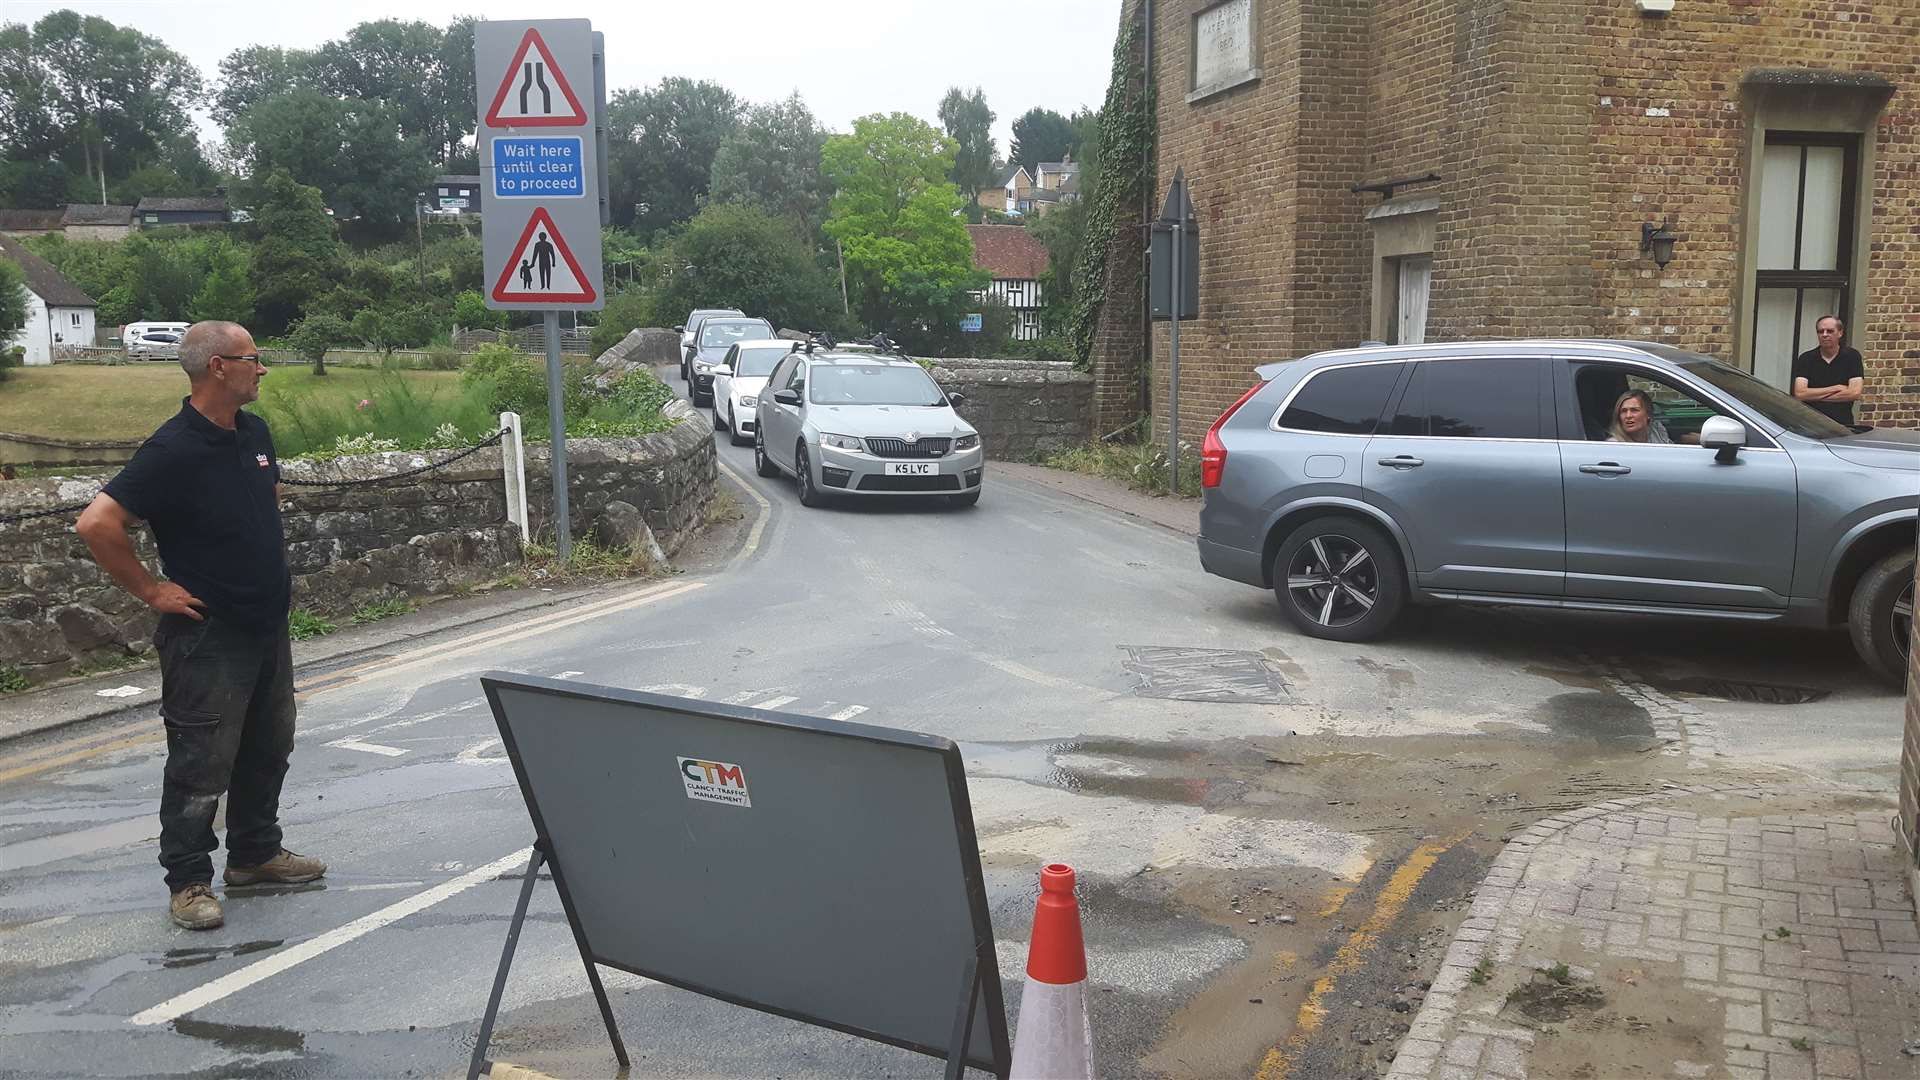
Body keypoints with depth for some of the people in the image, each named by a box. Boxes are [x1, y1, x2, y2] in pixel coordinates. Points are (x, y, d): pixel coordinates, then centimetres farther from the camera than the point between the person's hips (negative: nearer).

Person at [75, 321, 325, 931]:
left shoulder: (255, 433, 6)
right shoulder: (174, 451, -19)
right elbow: (97, 524, -24)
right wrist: (150, 589, -17)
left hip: (268, 624, 8)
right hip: (208, 635, -8)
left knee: (269, 749, 18)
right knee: (202, 764, 1)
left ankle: (256, 853, 33)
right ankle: (189, 881, 13)